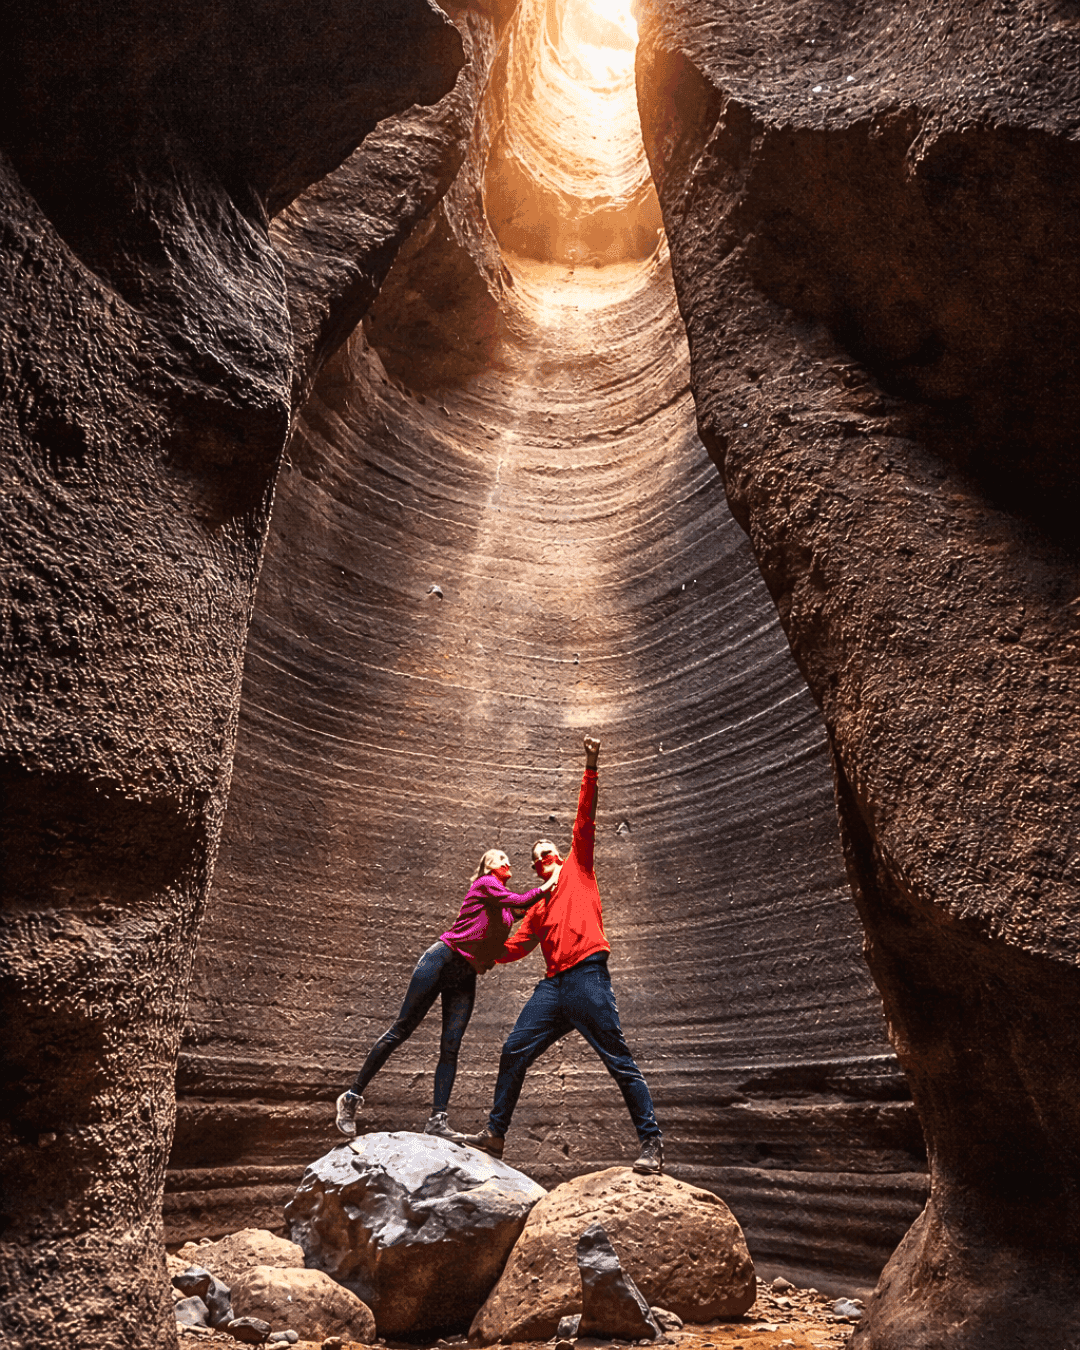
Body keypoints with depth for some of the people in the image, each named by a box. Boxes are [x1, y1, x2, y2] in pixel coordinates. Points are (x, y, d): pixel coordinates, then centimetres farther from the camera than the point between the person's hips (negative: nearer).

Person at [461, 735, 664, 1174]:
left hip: (587, 974, -6)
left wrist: (590, 768, -8)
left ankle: (651, 1142, 1)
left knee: (619, 1060, -5)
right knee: (514, 1051, 5)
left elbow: (585, 821, 2)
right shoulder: (538, 905, 26)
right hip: (553, 984, 6)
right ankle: (495, 1134, 17)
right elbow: (517, 945, 25)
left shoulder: (577, 867, 13)